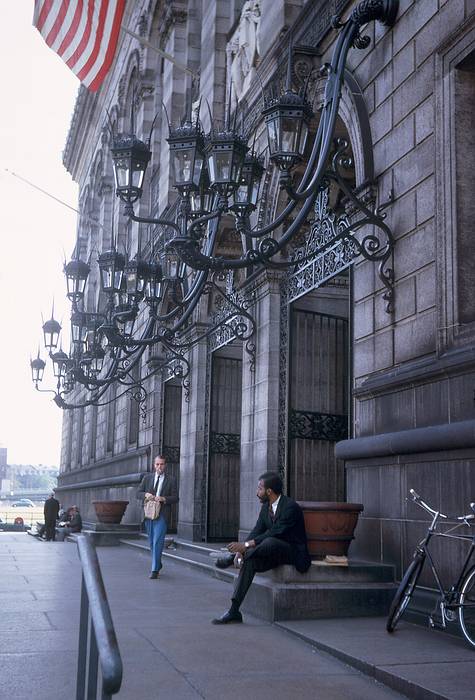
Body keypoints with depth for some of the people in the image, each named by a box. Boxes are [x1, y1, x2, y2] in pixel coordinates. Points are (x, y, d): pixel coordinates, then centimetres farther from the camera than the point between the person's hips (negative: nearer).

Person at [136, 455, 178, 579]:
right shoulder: (147, 478, 10)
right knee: (151, 542, 13)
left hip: (162, 515, -4)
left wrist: (164, 499, -15)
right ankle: (158, 564, 31)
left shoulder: (170, 480, 3)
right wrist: (146, 494, -13)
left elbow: (175, 498, 2)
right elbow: (138, 493, 8)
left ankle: (155, 569, -10)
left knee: (158, 541, -12)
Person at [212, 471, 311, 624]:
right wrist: (242, 549, -19)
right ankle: (234, 610, -23)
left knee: (270, 542, -37)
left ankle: (232, 558, -23)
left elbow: (275, 533, -27)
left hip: (293, 552, -7)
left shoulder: (291, 507, -20)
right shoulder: (266, 507, 6)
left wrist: (246, 545, -31)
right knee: (250, 561, -21)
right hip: (274, 552, 7)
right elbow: (257, 531, 0)